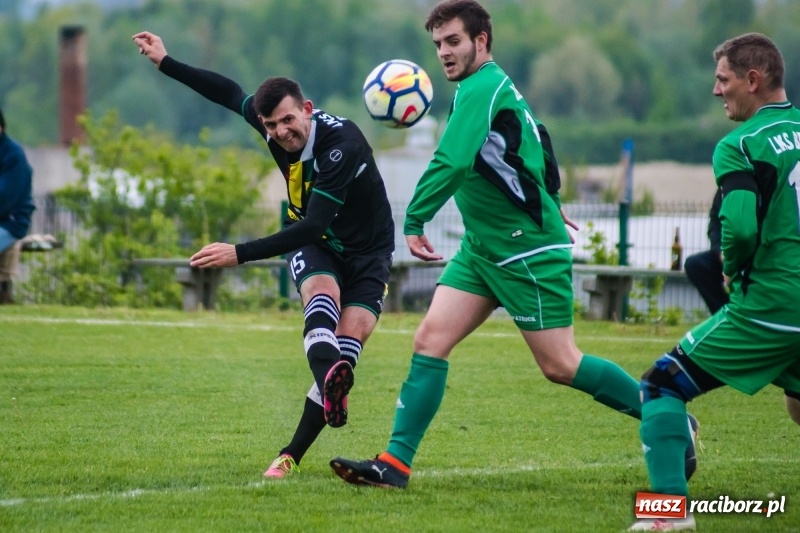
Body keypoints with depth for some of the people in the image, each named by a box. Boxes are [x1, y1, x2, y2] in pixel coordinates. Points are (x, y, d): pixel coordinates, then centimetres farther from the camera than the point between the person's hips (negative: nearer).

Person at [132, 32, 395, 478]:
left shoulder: (343, 144, -33)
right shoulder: (272, 122, -13)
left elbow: (314, 225, -38)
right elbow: (231, 93, 10)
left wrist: (241, 254, -41)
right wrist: (166, 63, 12)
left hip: (367, 253, -3)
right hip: (314, 245, 3)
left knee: (348, 342, -16)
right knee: (323, 296, -30)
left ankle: (294, 454, -10)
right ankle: (331, 383, -60)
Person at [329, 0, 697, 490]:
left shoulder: (480, 90, -18)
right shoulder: (499, 86, 12)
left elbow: (451, 163, -29)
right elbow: (537, 144, 25)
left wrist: (415, 221, -25)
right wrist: (548, 204, 31)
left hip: (529, 252, -9)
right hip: (483, 248, 9)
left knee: (560, 365, -2)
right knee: (430, 340, -3)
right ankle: (396, 463, -7)